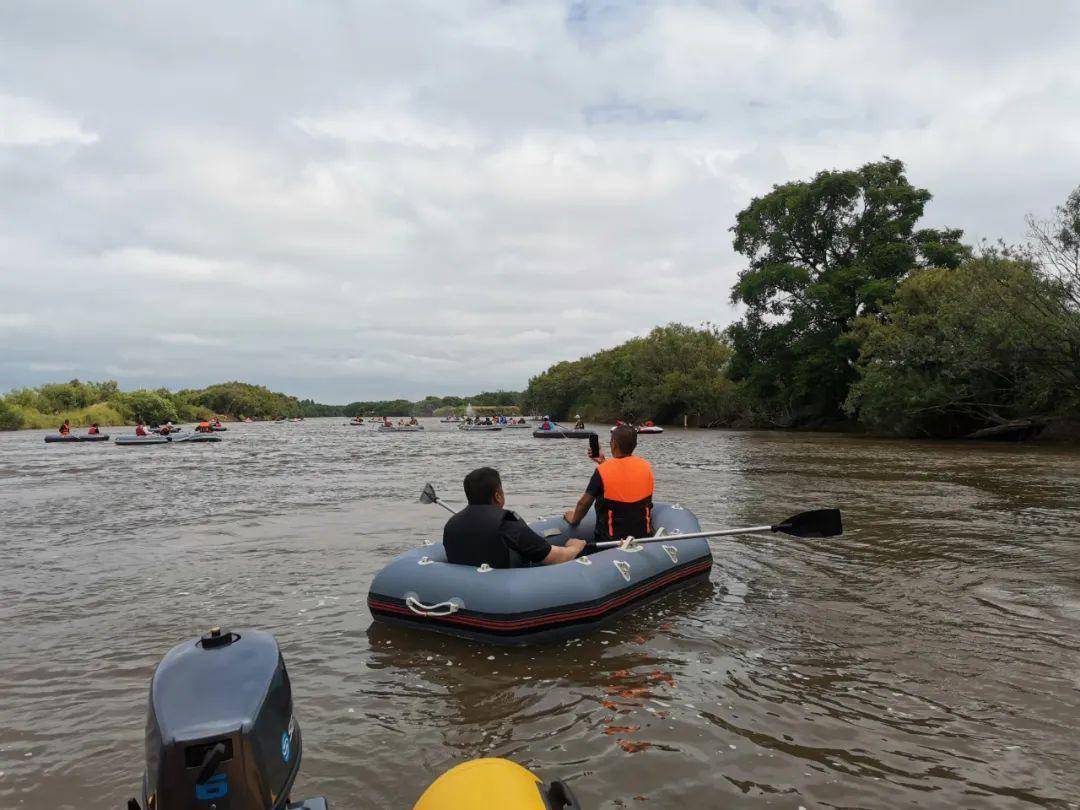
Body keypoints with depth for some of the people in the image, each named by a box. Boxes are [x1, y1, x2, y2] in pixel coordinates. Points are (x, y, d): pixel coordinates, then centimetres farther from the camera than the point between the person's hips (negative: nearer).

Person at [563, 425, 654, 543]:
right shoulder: (645, 466, -3)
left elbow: (583, 504, -8)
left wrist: (574, 519, 11)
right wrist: (604, 462, 20)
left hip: (614, 538, -5)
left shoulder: (602, 470, -15)